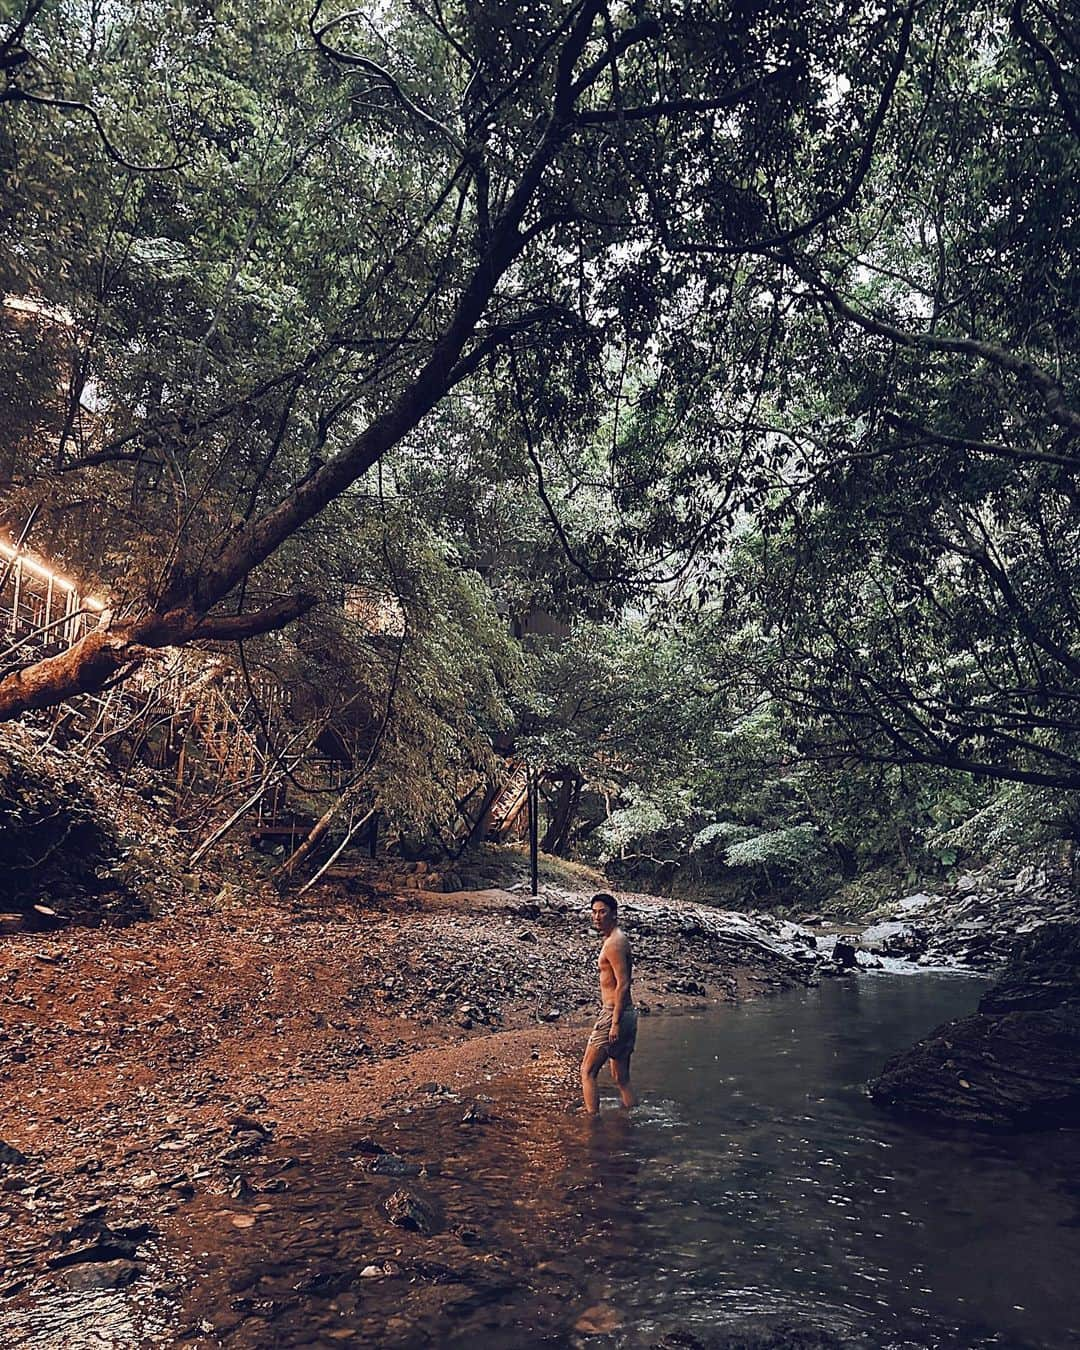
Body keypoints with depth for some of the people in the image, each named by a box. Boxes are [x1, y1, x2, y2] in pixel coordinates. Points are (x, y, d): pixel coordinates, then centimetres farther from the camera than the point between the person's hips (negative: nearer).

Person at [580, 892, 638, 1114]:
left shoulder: (614, 943, -15)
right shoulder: (616, 939, 16)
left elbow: (623, 985, -21)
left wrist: (615, 1023, -23)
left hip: (614, 1014, -10)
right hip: (628, 1014, 10)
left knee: (587, 1072, -3)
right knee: (622, 1078, 15)